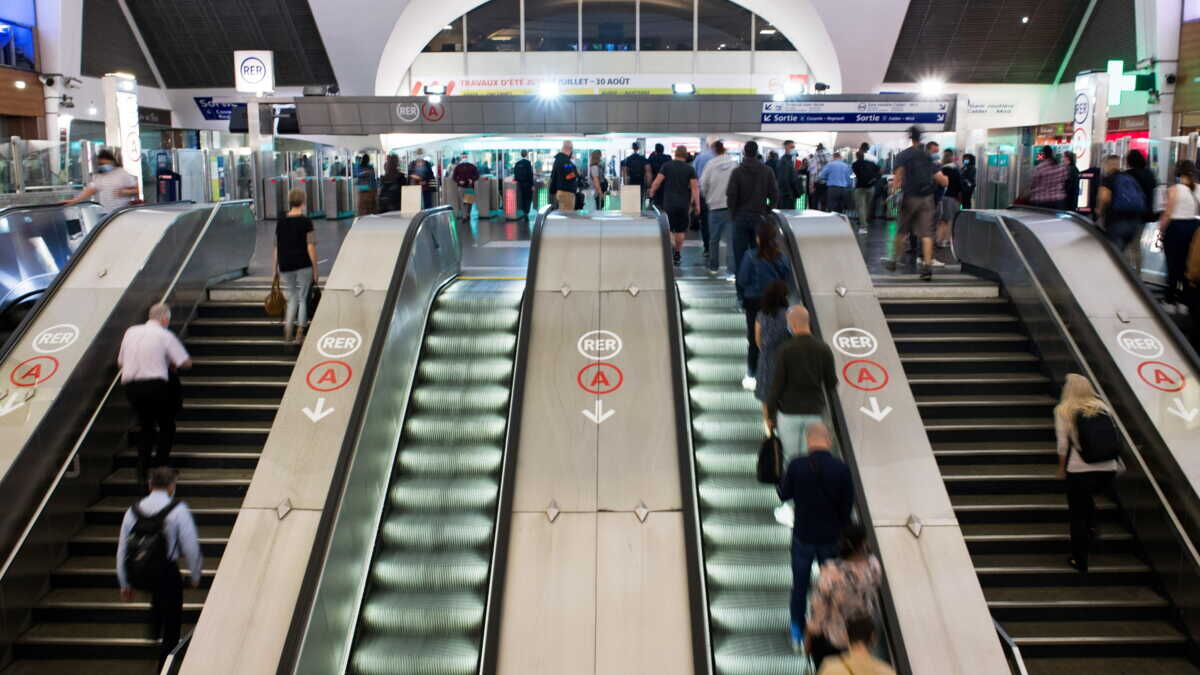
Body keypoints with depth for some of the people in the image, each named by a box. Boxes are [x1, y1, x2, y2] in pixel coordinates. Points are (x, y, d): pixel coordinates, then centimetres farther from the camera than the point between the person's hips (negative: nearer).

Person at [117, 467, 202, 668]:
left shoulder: (132, 511, 0)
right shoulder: (178, 510, -13)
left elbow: (122, 549, 5)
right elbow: (191, 546, -11)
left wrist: (125, 583, 15)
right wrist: (195, 575, 4)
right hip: (168, 572, -4)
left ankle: (155, 629, 46)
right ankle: (164, 664, 18)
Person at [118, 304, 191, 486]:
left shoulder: (131, 332, 12)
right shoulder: (165, 335, -3)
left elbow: (120, 362, 20)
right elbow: (186, 363, -4)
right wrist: (171, 365, 14)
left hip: (130, 386, 5)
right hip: (155, 384, -5)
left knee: (146, 427, 19)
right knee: (166, 426, 14)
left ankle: (142, 473, 12)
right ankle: (160, 469, 7)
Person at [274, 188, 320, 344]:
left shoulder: (280, 222, 5)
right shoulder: (306, 222, -7)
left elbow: (277, 248, 7)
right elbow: (311, 248, -10)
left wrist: (275, 270, 14)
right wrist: (315, 269, -4)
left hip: (285, 267, 4)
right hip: (303, 266, -4)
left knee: (292, 300, 17)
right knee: (303, 299, 9)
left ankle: (287, 334, 8)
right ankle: (299, 335, 9)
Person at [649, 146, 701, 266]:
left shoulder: (666, 166, -1)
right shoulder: (690, 169, 1)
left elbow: (657, 182, -5)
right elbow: (695, 188, -3)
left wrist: (651, 193, 11)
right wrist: (697, 205, 0)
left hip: (669, 203, -1)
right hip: (684, 204, 1)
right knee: (680, 230, 12)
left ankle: (672, 246, -24)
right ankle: (677, 255, 17)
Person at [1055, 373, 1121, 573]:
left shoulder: (1063, 410, -2)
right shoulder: (1101, 407, 9)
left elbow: (1063, 444, -5)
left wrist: (1061, 468, 6)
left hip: (1079, 469, -4)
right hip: (1107, 468, 4)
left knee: (1078, 514, 9)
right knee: (1087, 500, 34)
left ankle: (1079, 559, 14)